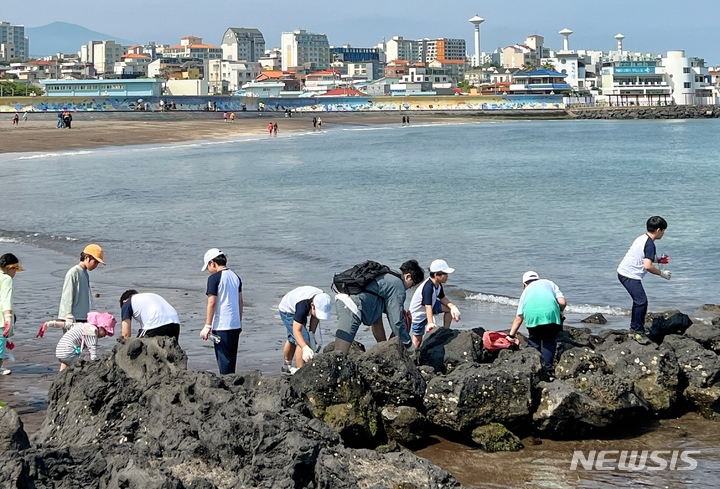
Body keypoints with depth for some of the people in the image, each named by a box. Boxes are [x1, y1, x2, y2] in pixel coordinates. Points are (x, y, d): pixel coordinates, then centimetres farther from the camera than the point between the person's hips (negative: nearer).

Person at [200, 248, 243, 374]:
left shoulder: (214, 278, -12)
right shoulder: (235, 276, 10)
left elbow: (212, 303, -14)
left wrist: (207, 326, -11)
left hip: (221, 326, -7)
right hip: (235, 324, 7)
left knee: (223, 359, -2)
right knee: (231, 358, 15)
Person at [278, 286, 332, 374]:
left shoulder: (322, 300, -28)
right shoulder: (302, 305, -47)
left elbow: (315, 317, -8)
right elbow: (296, 331, -50)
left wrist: (312, 334, -12)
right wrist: (305, 349, -61)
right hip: (287, 311, -7)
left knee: (292, 339, 25)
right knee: (304, 340, -21)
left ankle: (286, 367, 45)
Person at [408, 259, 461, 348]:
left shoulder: (438, 285, -8)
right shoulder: (428, 287, -37)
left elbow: (442, 298, 5)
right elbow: (428, 306, -45)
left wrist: (452, 306, -14)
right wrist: (430, 323, -55)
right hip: (418, 313, -8)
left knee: (449, 308, -4)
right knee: (418, 338, -3)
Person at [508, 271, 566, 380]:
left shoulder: (526, 290, 34)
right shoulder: (549, 283, 31)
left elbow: (519, 318, 31)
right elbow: (563, 302, 13)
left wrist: (511, 335, 38)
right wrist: (559, 313, 33)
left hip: (531, 315, 1)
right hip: (550, 311, -1)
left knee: (533, 341, 19)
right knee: (549, 341, 13)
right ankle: (548, 370, 2)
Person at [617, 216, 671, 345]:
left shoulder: (642, 238, 13)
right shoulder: (650, 244, -17)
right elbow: (647, 266, -26)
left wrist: (658, 260, 23)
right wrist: (662, 273, -12)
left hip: (623, 272, 11)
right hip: (630, 275, -11)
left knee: (639, 300, 22)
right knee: (642, 302, -14)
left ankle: (634, 328, 31)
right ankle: (639, 332, -10)